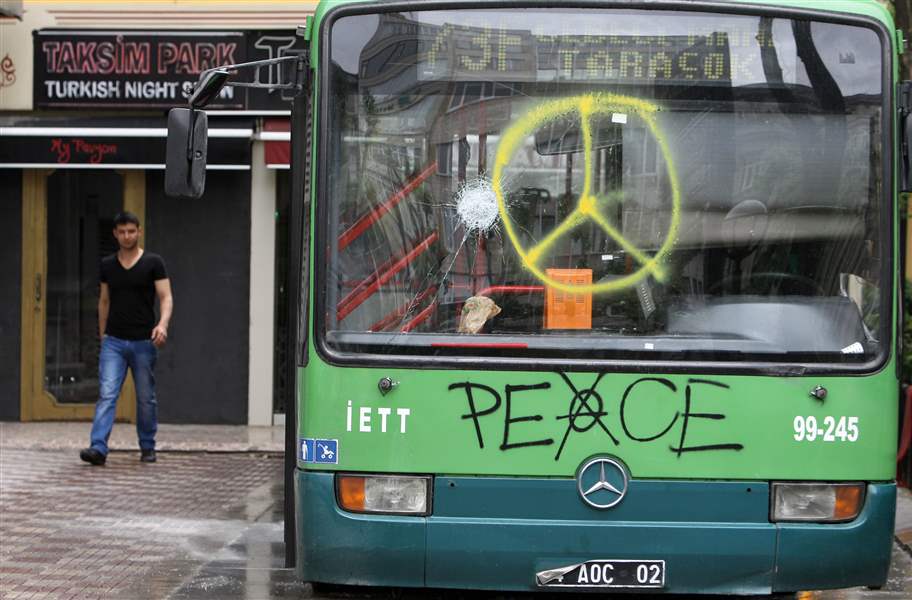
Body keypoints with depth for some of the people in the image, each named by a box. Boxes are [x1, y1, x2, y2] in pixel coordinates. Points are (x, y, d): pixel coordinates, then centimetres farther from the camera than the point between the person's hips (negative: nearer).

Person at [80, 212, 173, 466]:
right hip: (113, 341, 2)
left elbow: (166, 297, -7)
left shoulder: (153, 263, -2)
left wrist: (163, 324, -25)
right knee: (106, 394, -11)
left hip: (144, 341, -2)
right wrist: (102, 334, 17)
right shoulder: (107, 265, 8)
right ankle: (98, 448, -19)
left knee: (146, 398, 8)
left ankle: (147, 447, 23)